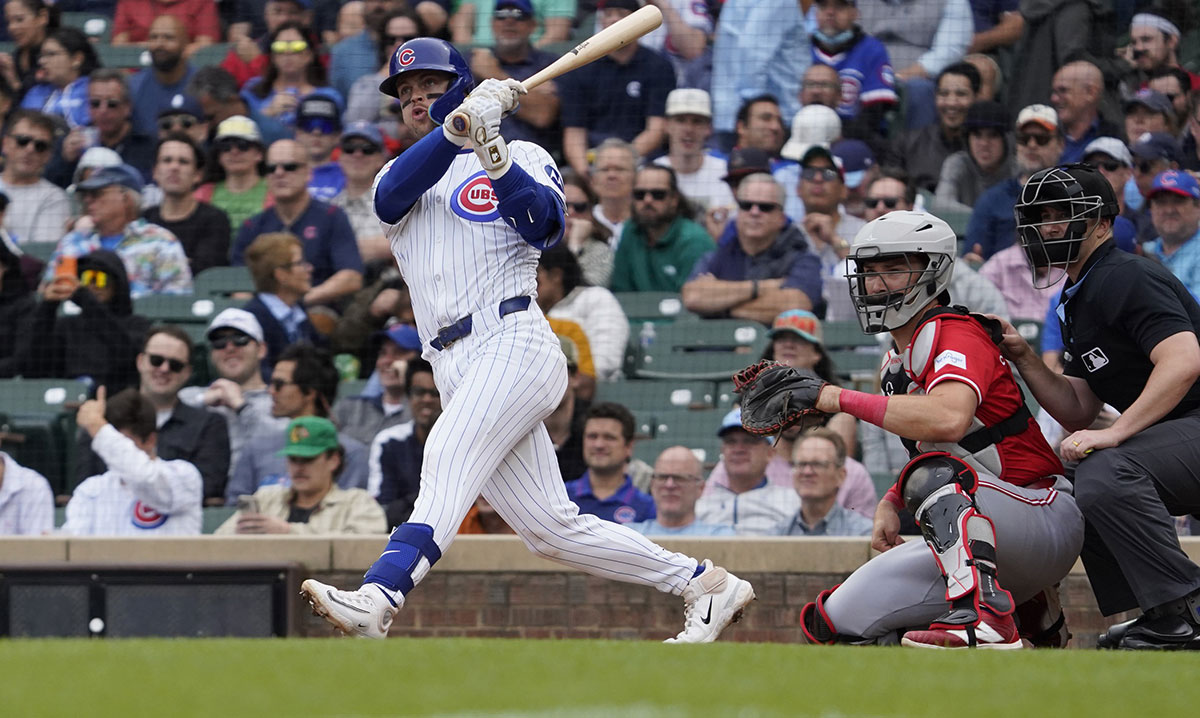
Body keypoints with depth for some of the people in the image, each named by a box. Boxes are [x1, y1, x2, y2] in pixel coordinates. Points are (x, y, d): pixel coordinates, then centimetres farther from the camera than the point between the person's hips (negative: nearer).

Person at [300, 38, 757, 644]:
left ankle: (377, 600, -51)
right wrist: (459, 127, -15)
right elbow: (393, 196, -2)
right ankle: (704, 584, 12)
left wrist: (495, 159, -21)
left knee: (449, 457, -31)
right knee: (552, 529, 1)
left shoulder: (524, 157, 13)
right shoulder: (399, 178, 25)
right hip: (455, 371, 6)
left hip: (514, 342, -6)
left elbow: (546, 225, -7)